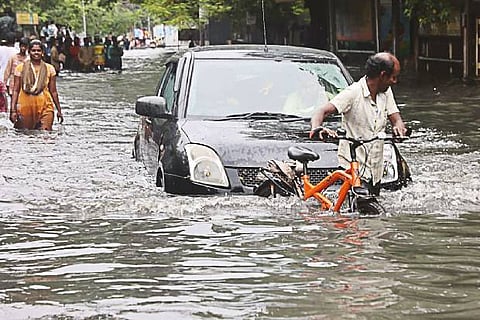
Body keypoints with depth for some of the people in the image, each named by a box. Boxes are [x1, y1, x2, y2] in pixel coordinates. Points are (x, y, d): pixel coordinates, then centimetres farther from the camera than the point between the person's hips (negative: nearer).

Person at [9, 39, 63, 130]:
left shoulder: (49, 69, 8)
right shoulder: (21, 68, 5)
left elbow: (53, 91, 12)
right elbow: (16, 90, 4)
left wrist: (59, 110, 12)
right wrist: (13, 110, -5)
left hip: (45, 107, 0)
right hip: (25, 108, 0)